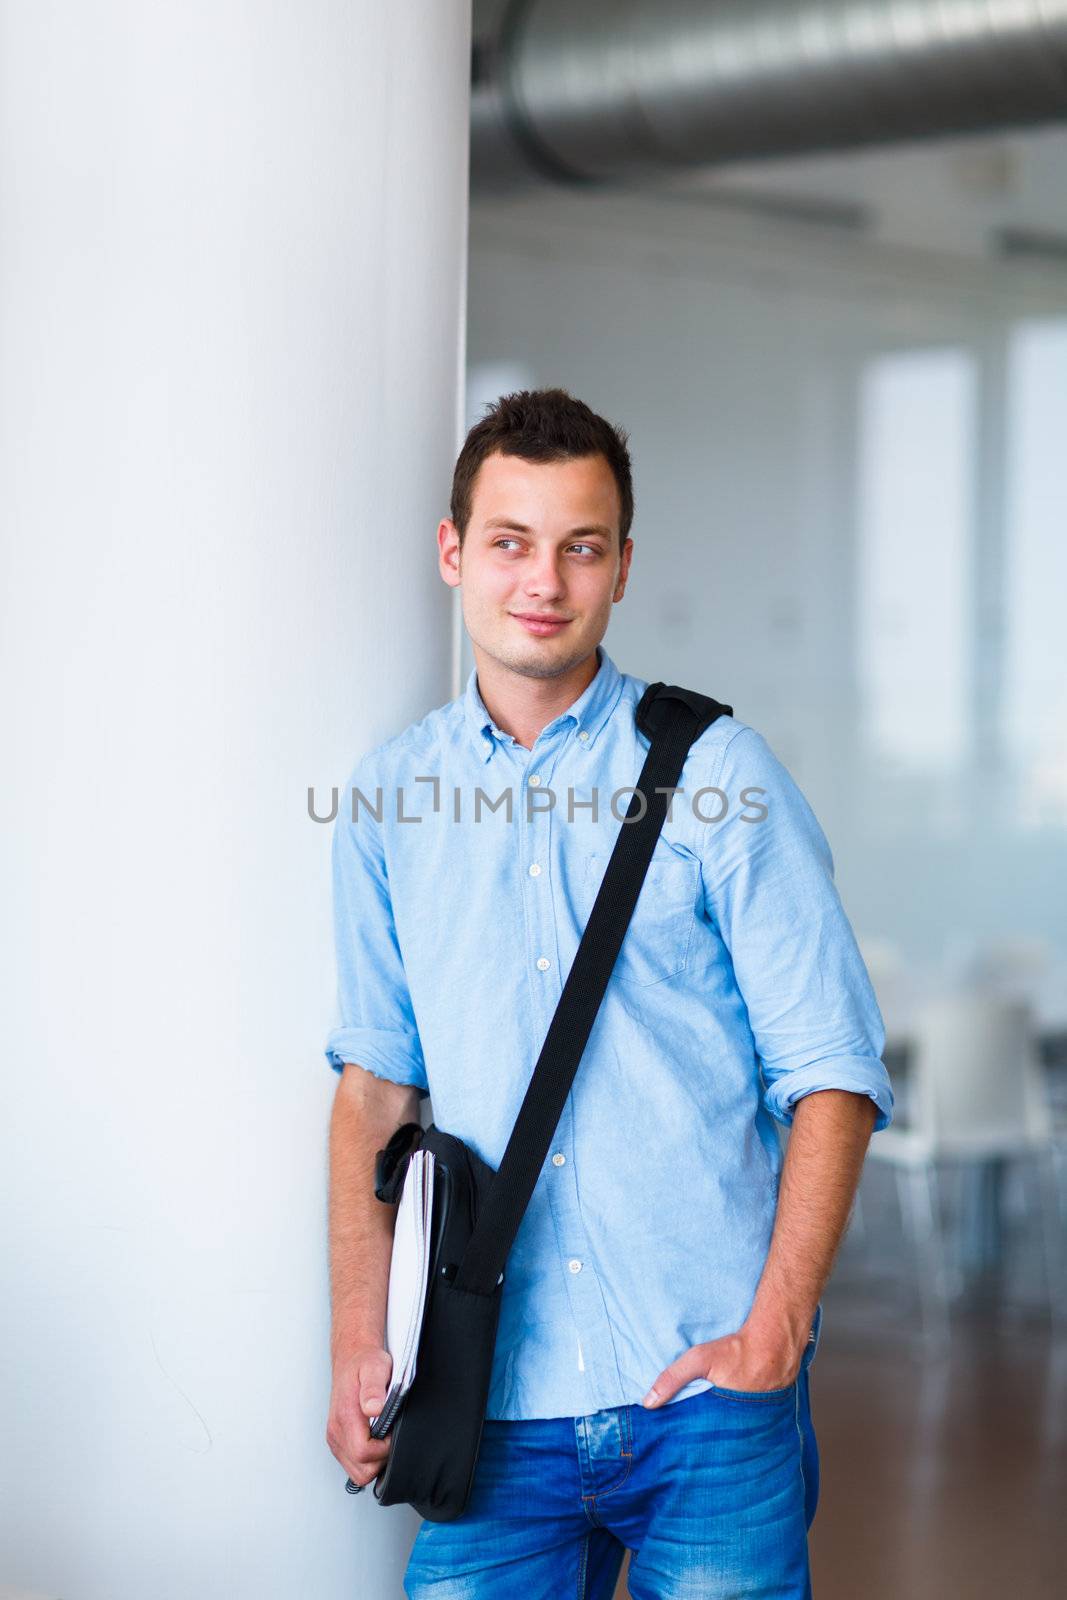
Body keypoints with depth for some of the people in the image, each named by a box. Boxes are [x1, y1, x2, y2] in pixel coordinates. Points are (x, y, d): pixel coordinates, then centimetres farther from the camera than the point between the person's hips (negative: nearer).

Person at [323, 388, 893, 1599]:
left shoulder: (716, 773, -1)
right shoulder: (388, 798, 8)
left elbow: (832, 1075, -3)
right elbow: (375, 1079, 11)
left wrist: (772, 1336, -10)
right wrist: (358, 1342, 4)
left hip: (712, 1385, -2)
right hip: (500, 1402, 2)